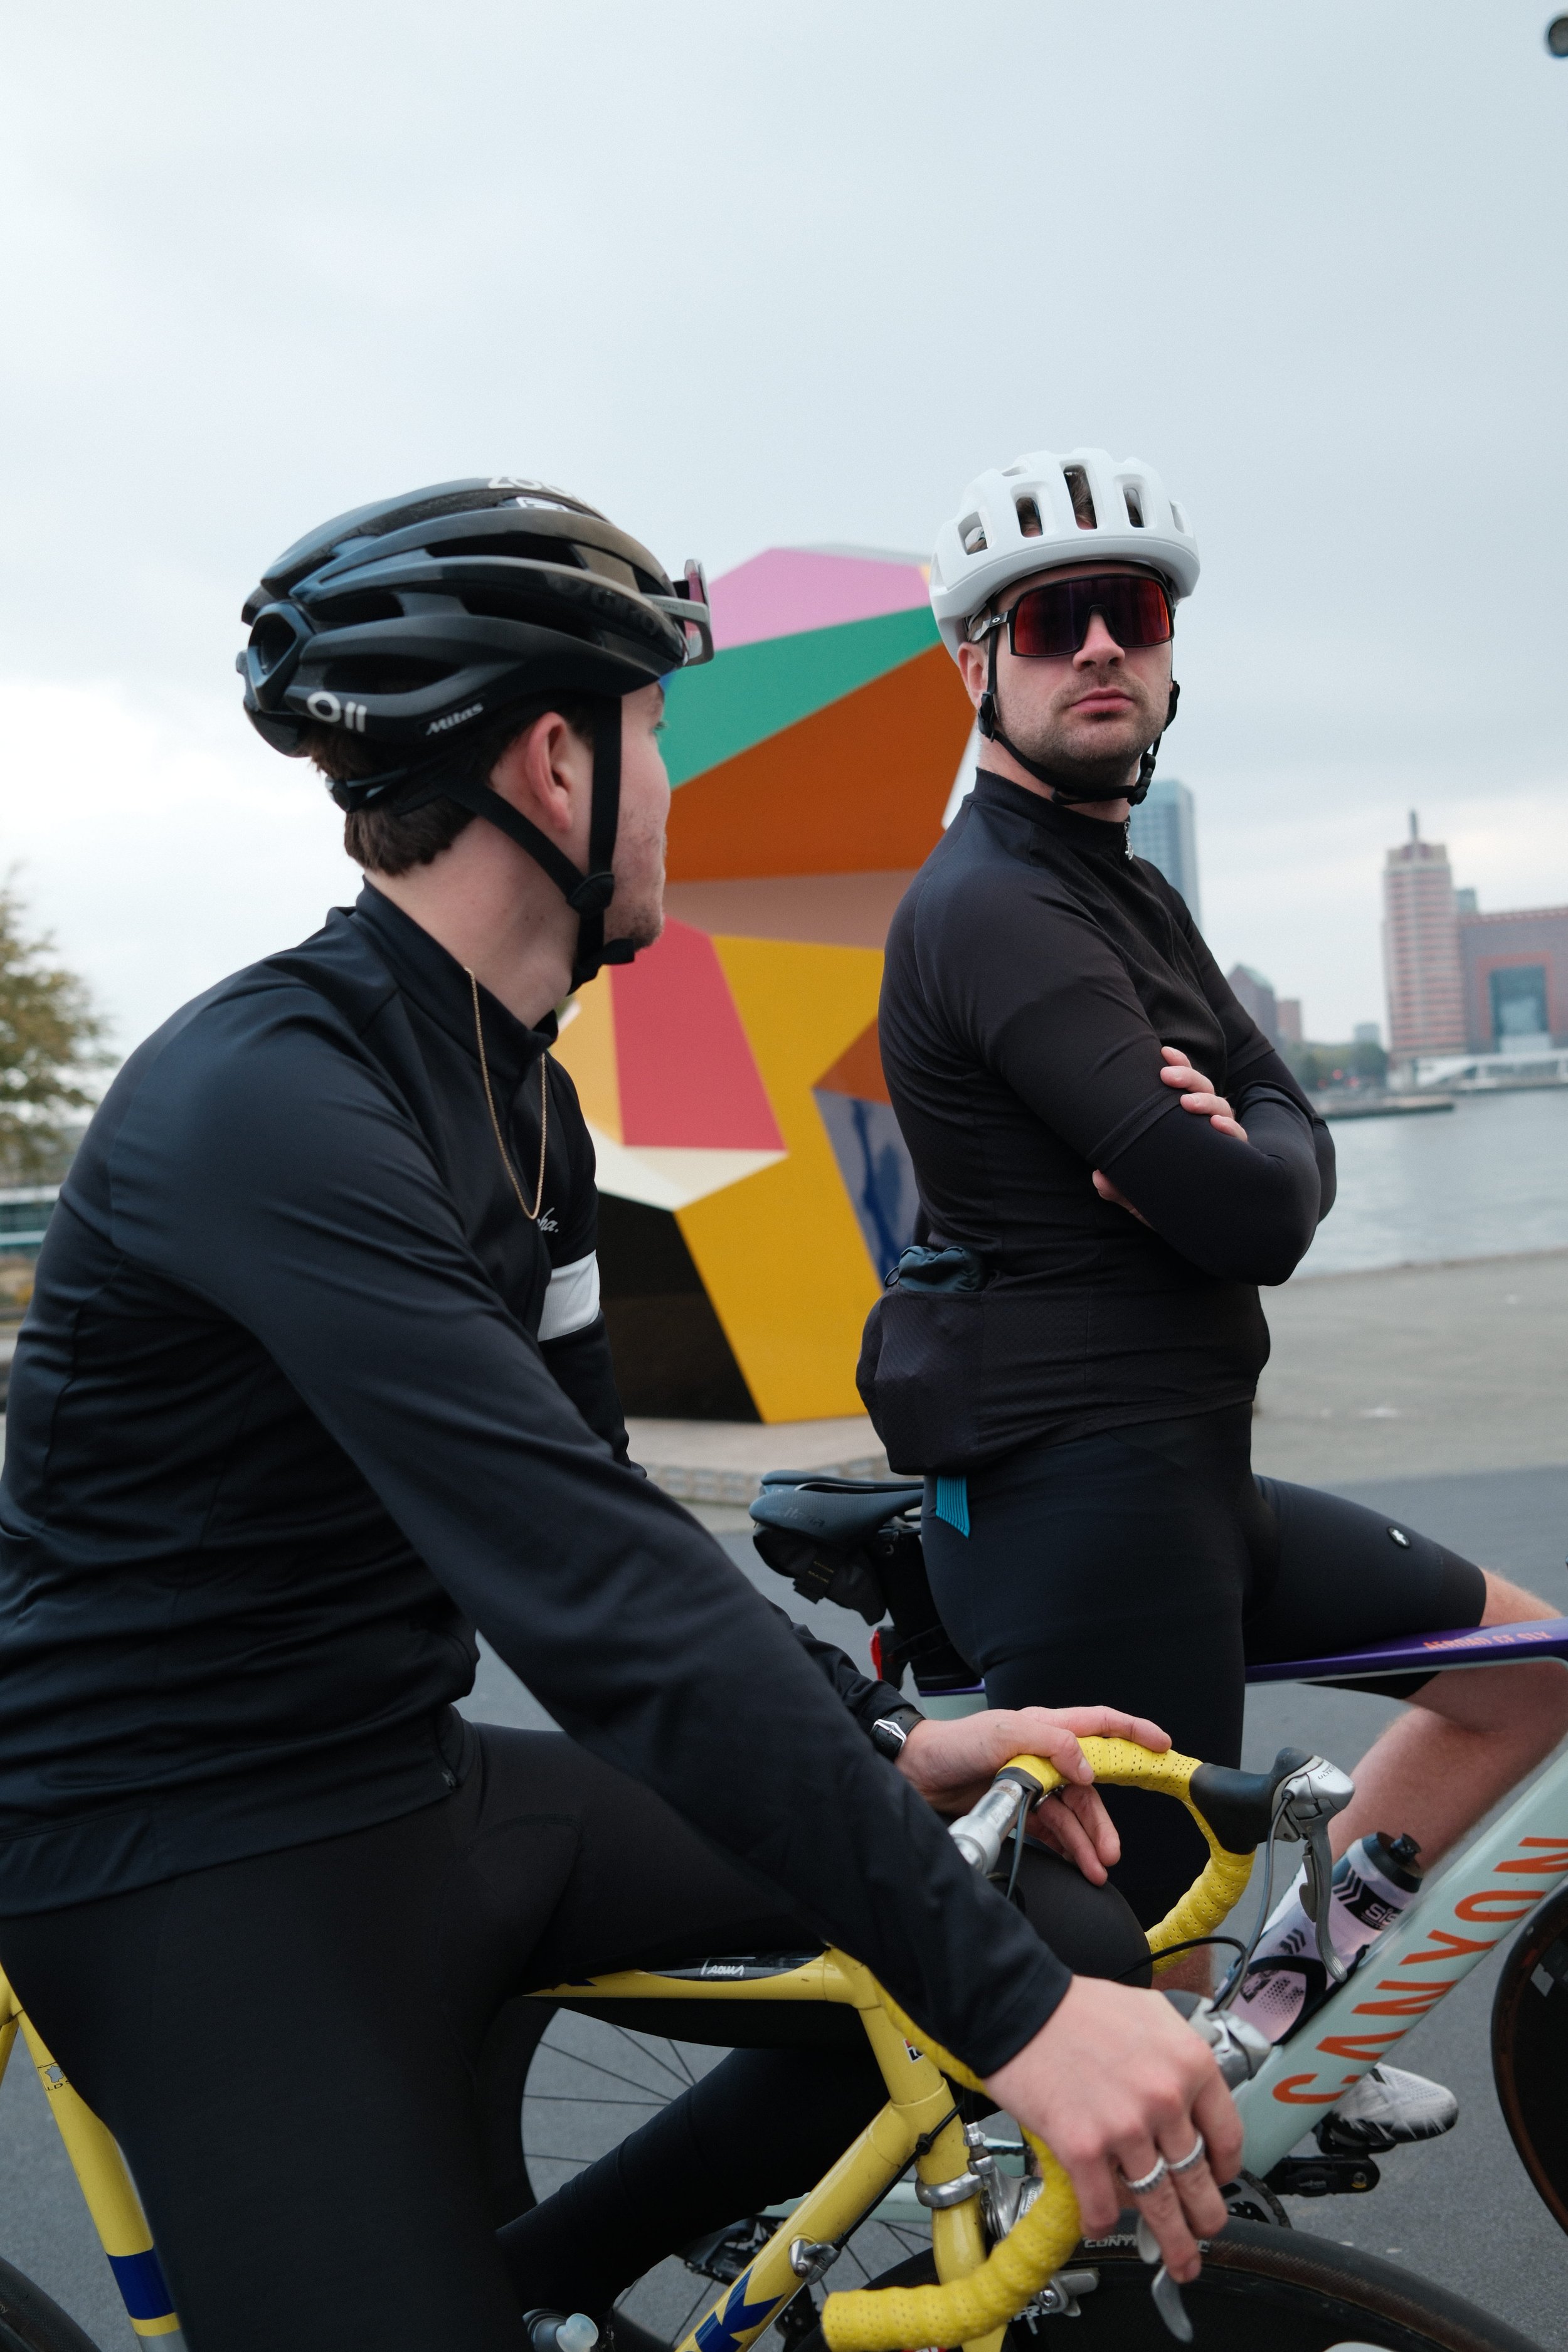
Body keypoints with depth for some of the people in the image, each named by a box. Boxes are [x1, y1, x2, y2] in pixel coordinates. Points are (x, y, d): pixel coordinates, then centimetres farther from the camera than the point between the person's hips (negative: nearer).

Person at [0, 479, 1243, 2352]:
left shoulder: (517, 1093, 7)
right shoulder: (268, 1105, -24)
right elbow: (594, 1589, -32)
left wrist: (888, 1746, -2)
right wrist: (1004, 2008, -31)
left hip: (416, 1781, 8)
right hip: (199, 1867, -8)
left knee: (1062, 1931, 1)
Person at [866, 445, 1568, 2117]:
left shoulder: (1126, 893, 16)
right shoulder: (993, 906, -17)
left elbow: (1295, 1140, 8)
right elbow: (1252, 1223, -24)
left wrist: (1227, 1139, -14)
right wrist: (1239, 1162, -2)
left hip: (1180, 1477, 10)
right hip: (1074, 1501, -10)